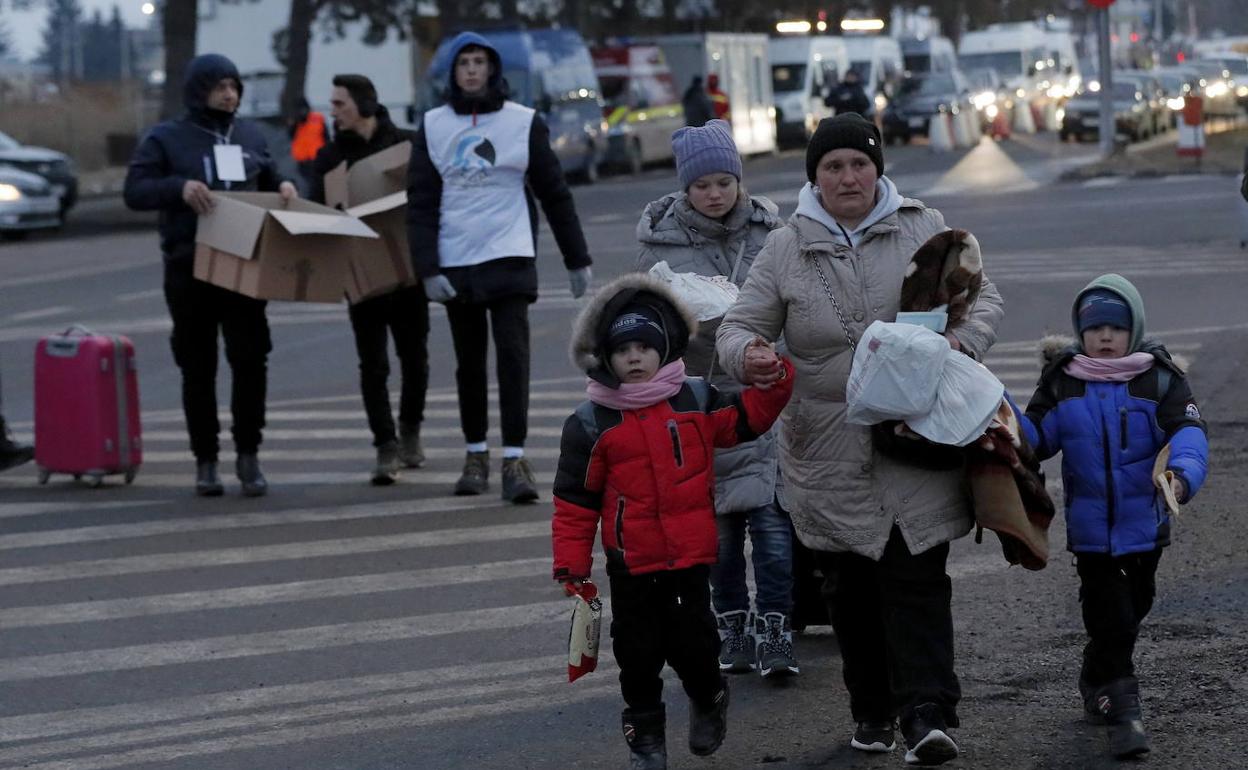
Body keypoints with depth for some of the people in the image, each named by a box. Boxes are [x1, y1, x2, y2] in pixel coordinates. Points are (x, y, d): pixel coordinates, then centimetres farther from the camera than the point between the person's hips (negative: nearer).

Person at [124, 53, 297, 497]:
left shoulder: (250, 136, 11)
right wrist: (179, 186, -23)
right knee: (198, 367, 4)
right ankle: (205, 461, 12)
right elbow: (135, 192, -6)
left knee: (250, 358, -7)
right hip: (189, 271, -2)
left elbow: (267, 181, 23)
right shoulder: (167, 139, 0)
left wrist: (283, 188, -1)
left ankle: (249, 456, 4)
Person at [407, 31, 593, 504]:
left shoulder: (524, 123, 1)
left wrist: (577, 259, 7)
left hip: (509, 259, -2)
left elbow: (555, 194, 6)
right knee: (469, 362, 10)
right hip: (455, 264, 2)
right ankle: (476, 456, 23)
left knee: (512, 353, -13)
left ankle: (515, 460, -14)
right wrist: (428, 269, -7)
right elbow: (421, 204, 3)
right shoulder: (433, 127, 5)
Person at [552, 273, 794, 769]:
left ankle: (708, 698, 36)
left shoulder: (695, 401, 0)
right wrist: (572, 564, -4)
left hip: (690, 558, 0)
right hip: (631, 565, 0)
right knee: (639, 652, 8)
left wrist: (773, 379, -9)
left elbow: (749, 418, 8)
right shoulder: (591, 424, -5)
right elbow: (575, 501, -2)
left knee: (693, 643, 5)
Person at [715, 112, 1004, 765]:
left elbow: (981, 297, 9)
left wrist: (961, 342, -14)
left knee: (917, 580, -8)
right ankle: (873, 711, 22)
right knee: (851, 587, 8)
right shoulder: (785, 249, 4)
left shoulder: (924, 229, 4)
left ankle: (926, 714, -12)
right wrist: (745, 356, -22)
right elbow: (739, 325, 3)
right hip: (830, 456, 1)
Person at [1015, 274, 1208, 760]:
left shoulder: (1160, 379, -7)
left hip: (1145, 524, 1)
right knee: (1109, 615, -5)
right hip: (1090, 527, -1)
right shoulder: (1062, 383, -1)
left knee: (1133, 607, 18)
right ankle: (1121, 708, -3)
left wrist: (1181, 476, -38)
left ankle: (1096, 682, 42)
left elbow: (1188, 433, -18)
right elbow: (1035, 438, -3)